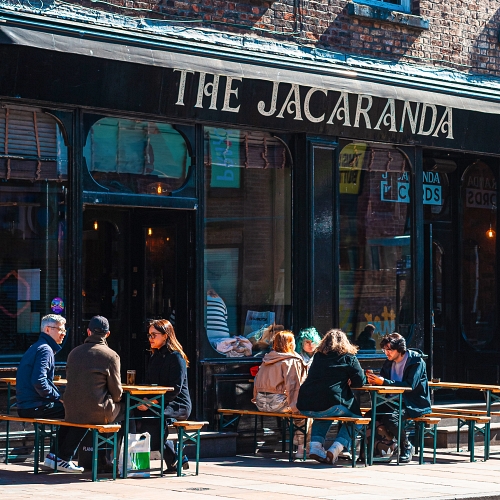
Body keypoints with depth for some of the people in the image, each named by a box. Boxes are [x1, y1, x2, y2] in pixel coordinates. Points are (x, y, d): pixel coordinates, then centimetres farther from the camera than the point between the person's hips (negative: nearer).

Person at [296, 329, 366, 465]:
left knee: (322, 416, 38)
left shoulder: (317, 356, 20)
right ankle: (335, 450, 4)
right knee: (355, 414, 19)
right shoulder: (348, 358, 7)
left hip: (304, 407, 5)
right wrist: (348, 382, 26)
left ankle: (315, 445, 16)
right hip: (329, 406, -5)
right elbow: (360, 381, 5)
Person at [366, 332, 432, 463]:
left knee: (389, 417, -31)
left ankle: (407, 447, -9)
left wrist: (384, 381, -28)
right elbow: (382, 380, 10)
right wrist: (374, 380, -16)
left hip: (415, 405, -7)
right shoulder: (389, 363, 12)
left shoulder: (416, 361, -11)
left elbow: (410, 385, -23)